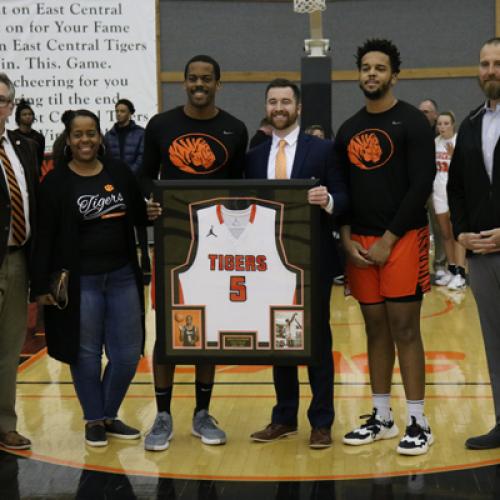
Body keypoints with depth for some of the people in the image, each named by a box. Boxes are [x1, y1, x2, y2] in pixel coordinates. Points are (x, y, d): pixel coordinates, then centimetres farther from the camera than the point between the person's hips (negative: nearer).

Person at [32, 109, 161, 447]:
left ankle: (110, 416, 28)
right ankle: (94, 421, 24)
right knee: (86, 353, 7)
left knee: (128, 355, 8)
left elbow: (137, 216, 16)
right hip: (79, 281, -3)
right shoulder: (56, 182, -5)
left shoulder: (120, 173, 4)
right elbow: (45, 236, -6)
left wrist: (151, 214, -6)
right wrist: (42, 285, -9)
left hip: (123, 277, 3)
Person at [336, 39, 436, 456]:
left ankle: (418, 424, 3)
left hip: (403, 238, -6)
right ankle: (382, 418, 19)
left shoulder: (411, 122, -5)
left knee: (404, 329, -5)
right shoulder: (349, 129, 13)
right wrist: (348, 240, 1)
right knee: (376, 328, 10)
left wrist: (388, 240, -13)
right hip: (360, 242, 6)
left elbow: (421, 186, -12)